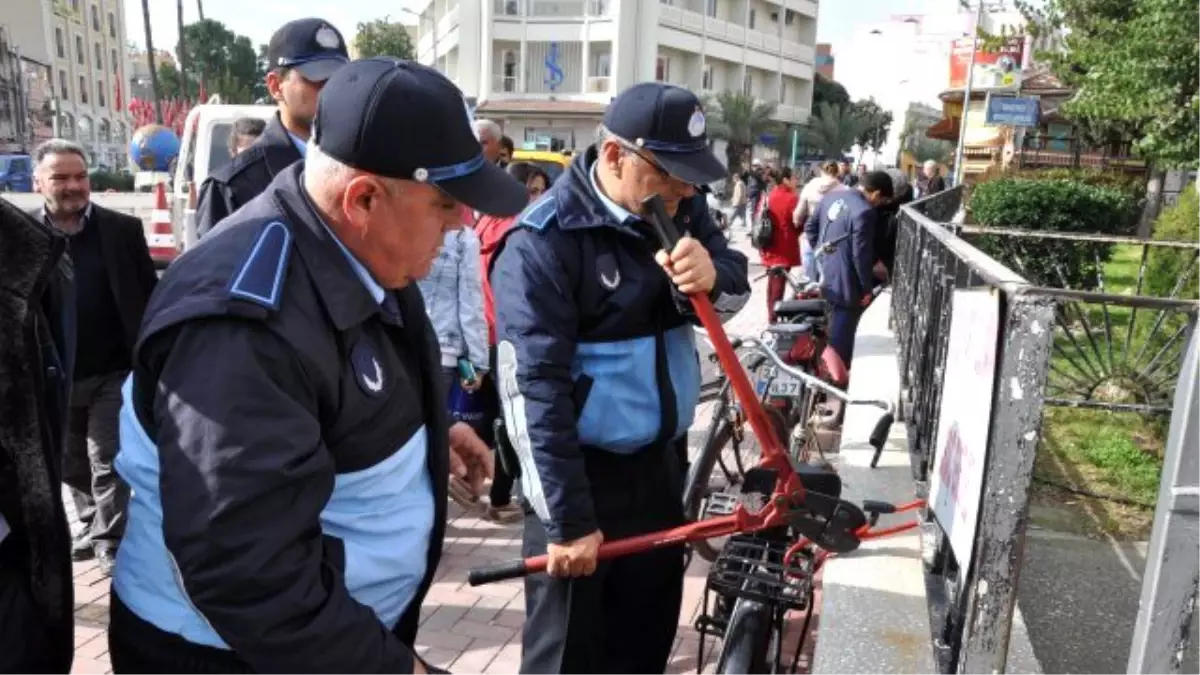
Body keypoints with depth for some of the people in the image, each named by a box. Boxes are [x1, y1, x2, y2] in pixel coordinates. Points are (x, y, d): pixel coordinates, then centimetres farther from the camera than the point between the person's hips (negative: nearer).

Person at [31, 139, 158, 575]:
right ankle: (93, 527, 38)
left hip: (113, 372, -2)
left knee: (107, 463, 4)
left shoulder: (123, 230, -4)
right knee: (73, 465, 18)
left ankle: (110, 543, 18)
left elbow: (150, 296, -1)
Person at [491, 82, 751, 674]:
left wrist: (711, 275, -21)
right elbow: (534, 388, -22)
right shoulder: (543, 243, -20)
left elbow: (736, 286, 5)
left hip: (662, 464, 7)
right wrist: (567, 520, -20)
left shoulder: (680, 210, 1)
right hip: (581, 475, -6)